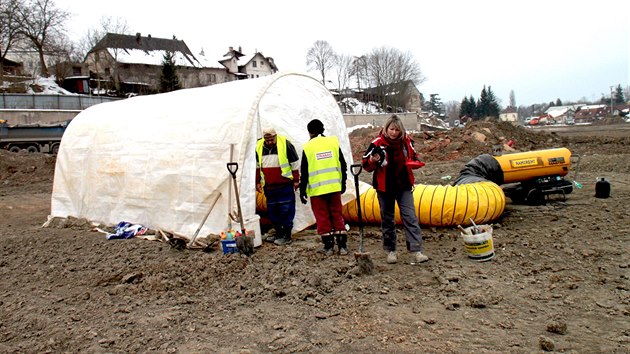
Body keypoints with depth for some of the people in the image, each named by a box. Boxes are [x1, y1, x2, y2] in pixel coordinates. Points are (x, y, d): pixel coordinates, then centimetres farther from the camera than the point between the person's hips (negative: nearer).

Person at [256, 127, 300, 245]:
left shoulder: (285, 144, -10)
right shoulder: (259, 147, 3)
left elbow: (295, 163, -3)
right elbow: (257, 166, 17)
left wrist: (296, 180, -3)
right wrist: (258, 182, 17)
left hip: (285, 185, -5)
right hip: (269, 186, 5)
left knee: (286, 210, -3)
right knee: (272, 211, 11)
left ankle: (287, 236, 5)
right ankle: (278, 233, 25)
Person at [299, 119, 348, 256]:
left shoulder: (307, 147, -4)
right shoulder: (333, 142, 4)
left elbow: (304, 172, -3)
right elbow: (343, 165, 8)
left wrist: (302, 191, 4)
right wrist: (343, 183, 18)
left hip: (317, 189, -3)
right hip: (334, 187, 3)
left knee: (323, 218, 6)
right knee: (337, 215, 11)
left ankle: (328, 246, 10)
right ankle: (342, 245, 10)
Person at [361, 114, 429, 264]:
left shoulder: (406, 142, -2)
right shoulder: (377, 143, -10)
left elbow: (415, 159, 13)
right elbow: (365, 165, -5)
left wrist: (411, 163, -10)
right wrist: (373, 160, -26)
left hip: (404, 186, 1)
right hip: (384, 187, -1)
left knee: (410, 217, -7)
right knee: (387, 219, 9)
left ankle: (416, 251, -8)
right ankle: (390, 251, 22)